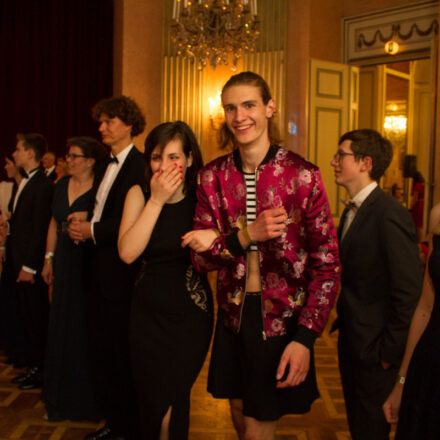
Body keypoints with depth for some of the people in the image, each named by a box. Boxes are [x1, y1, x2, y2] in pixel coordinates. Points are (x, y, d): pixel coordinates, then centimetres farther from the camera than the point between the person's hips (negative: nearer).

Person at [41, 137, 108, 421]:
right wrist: (49, 258, 14)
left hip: (90, 264, -6)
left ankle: (88, 398, 19)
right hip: (65, 262, 6)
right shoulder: (62, 185, 10)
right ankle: (62, 397, 28)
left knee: (87, 328, 2)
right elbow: (54, 224, 16)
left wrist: (88, 217, -24)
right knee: (62, 327, 12)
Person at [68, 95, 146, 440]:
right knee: (102, 350, 16)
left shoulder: (140, 164, -13)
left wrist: (93, 230, -17)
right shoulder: (108, 165, 16)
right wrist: (81, 226, 0)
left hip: (122, 275, -9)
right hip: (99, 273, 9)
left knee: (122, 355, 3)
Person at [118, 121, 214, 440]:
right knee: (150, 400, 17)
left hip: (189, 313, -2)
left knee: (170, 404, 4)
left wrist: (212, 237, -30)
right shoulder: (139, 194, -3)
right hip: (147, 311, 2)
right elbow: (127, 252, -17)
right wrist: (156, 200, -19)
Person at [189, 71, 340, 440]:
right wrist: (246, 236, -20)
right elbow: (200, 257, -2)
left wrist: (305, 338, -17)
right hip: (234, 319, 4)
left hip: (283, 323, -3)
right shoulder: (213, 176, -1)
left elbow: (327, 265, -10)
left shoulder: (303, 175, -12)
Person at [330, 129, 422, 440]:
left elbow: (408, 292, -21)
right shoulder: (352, 211, 8)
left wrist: (390, 351, -16)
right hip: (351, 341, 8)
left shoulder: (390, 215, -21)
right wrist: (342, 321, 11)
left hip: (375, 348, -8)